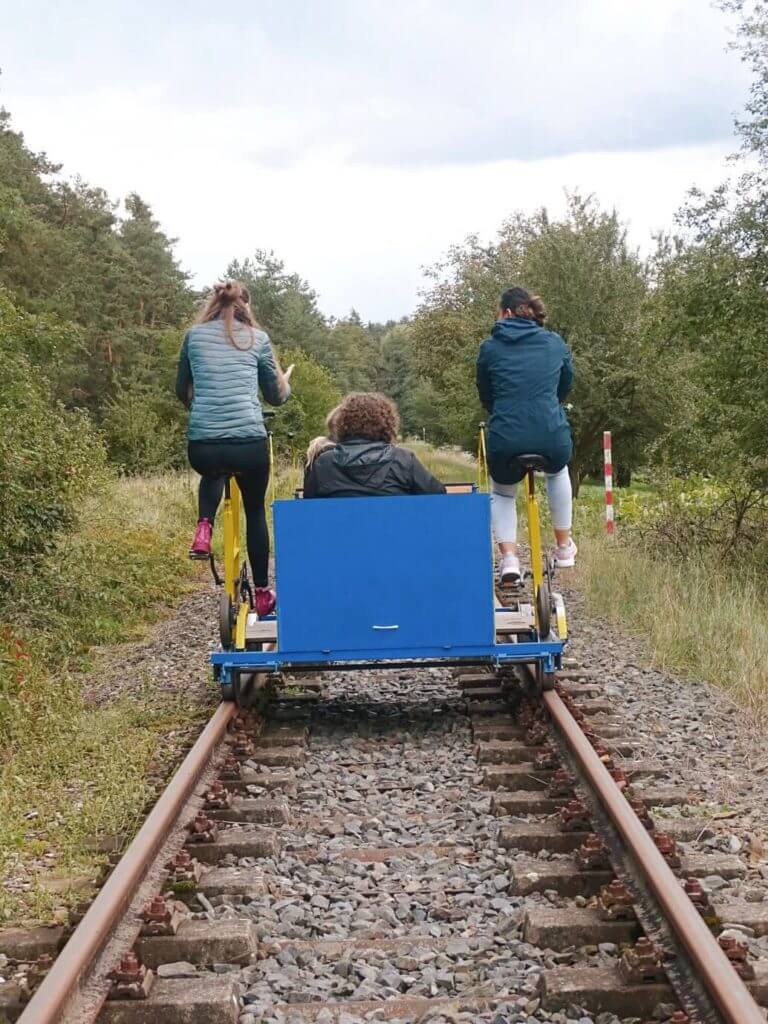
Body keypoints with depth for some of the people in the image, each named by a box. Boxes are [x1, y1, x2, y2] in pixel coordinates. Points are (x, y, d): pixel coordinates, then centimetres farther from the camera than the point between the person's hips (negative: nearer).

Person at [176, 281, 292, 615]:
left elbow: (182, 390, 21)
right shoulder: (258, 338, 8)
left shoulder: (194, 335, 11)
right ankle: (262, 593, 26)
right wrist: (285, 382, 37)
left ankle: (204, 526, 11)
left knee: (213, 472, 38)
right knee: (255, 510, 21)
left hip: (202, 447, 1)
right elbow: (276, 396, 15)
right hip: (250, 443, -1)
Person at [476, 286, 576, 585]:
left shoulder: (490, 347, 5)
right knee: (558, 471, 38)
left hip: (505, 442, -1)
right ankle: (564, 546, 38)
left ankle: (508, 557, 9)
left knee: (502, 492, 30)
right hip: (553, 439, 1)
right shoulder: (556, 343, 10)